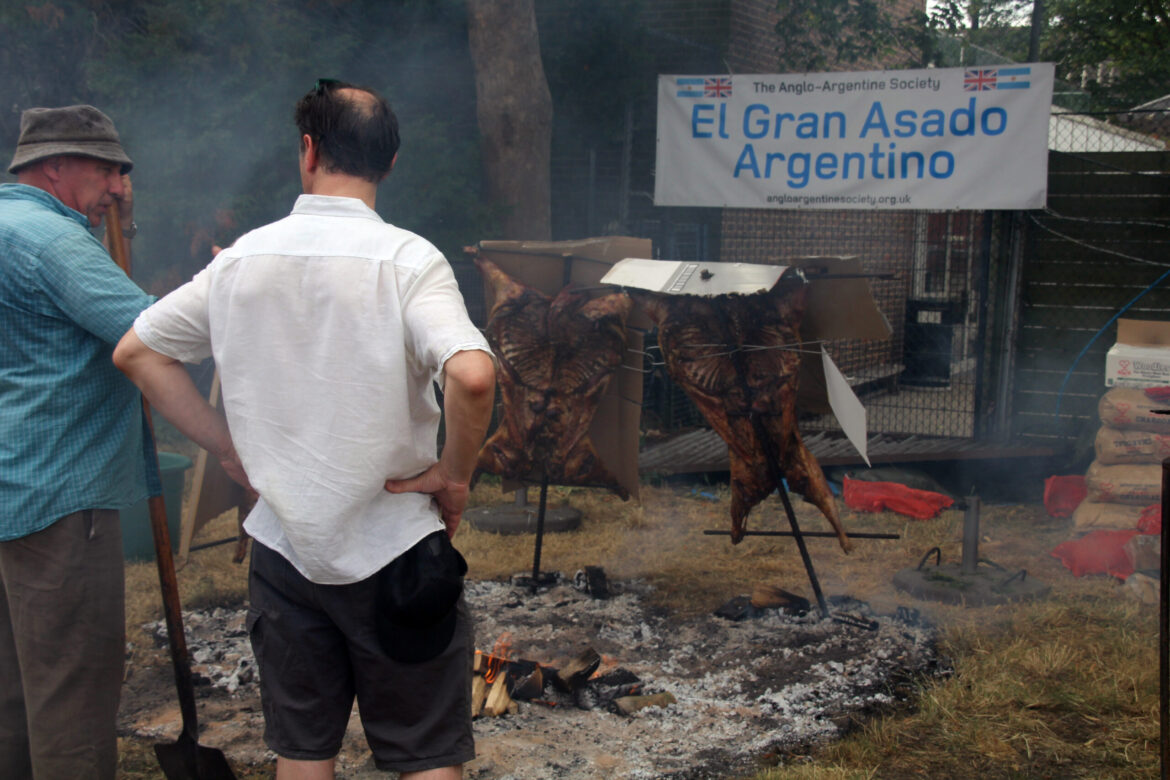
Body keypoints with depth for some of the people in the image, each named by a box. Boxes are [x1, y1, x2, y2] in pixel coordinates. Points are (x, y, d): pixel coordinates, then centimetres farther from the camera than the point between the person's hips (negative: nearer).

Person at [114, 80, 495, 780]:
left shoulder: (243, 257, 0)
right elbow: (473, 376, -31)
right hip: (391, 548, -4)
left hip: (282, 543, 4)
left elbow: (136, 352, 7)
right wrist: (454, 474, -13)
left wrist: (232, 445, 7)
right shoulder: (407, 259, -14)